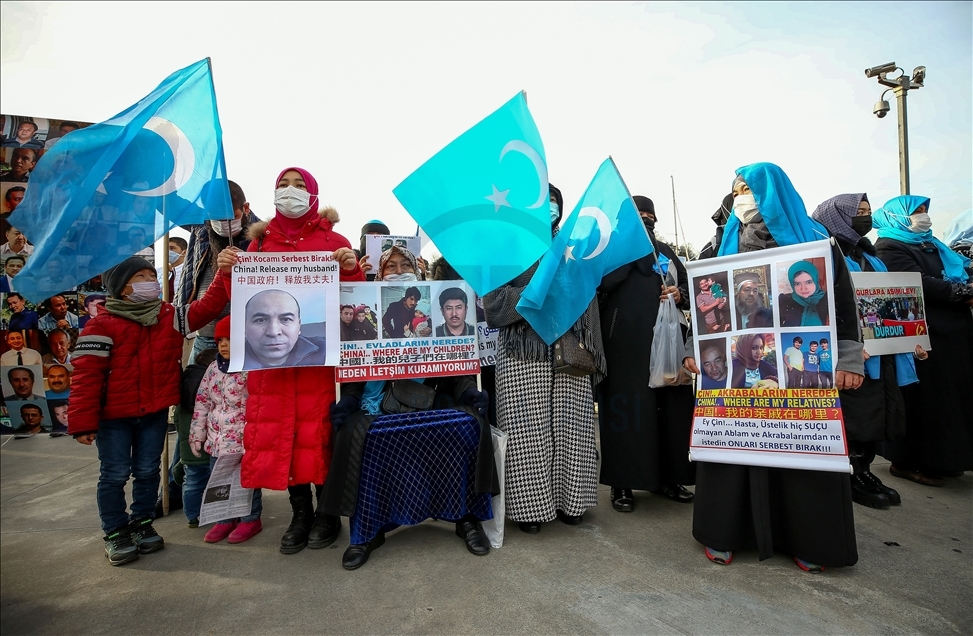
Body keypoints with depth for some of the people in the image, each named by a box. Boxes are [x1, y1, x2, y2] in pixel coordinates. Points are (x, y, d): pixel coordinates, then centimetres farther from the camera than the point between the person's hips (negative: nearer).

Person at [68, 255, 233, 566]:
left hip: (155, 413, 4)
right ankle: (115, 533, 22)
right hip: (114, 416, -4)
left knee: (148, 471, 14)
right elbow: (86, 375, -13)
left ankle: (142, 523, 31)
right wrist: (83, 422, -15)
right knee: (115, 475, 6)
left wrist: (225, 274, -16)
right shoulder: (103, 325, -10)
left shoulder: (171, 317, 2)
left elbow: (208, 306, -2)